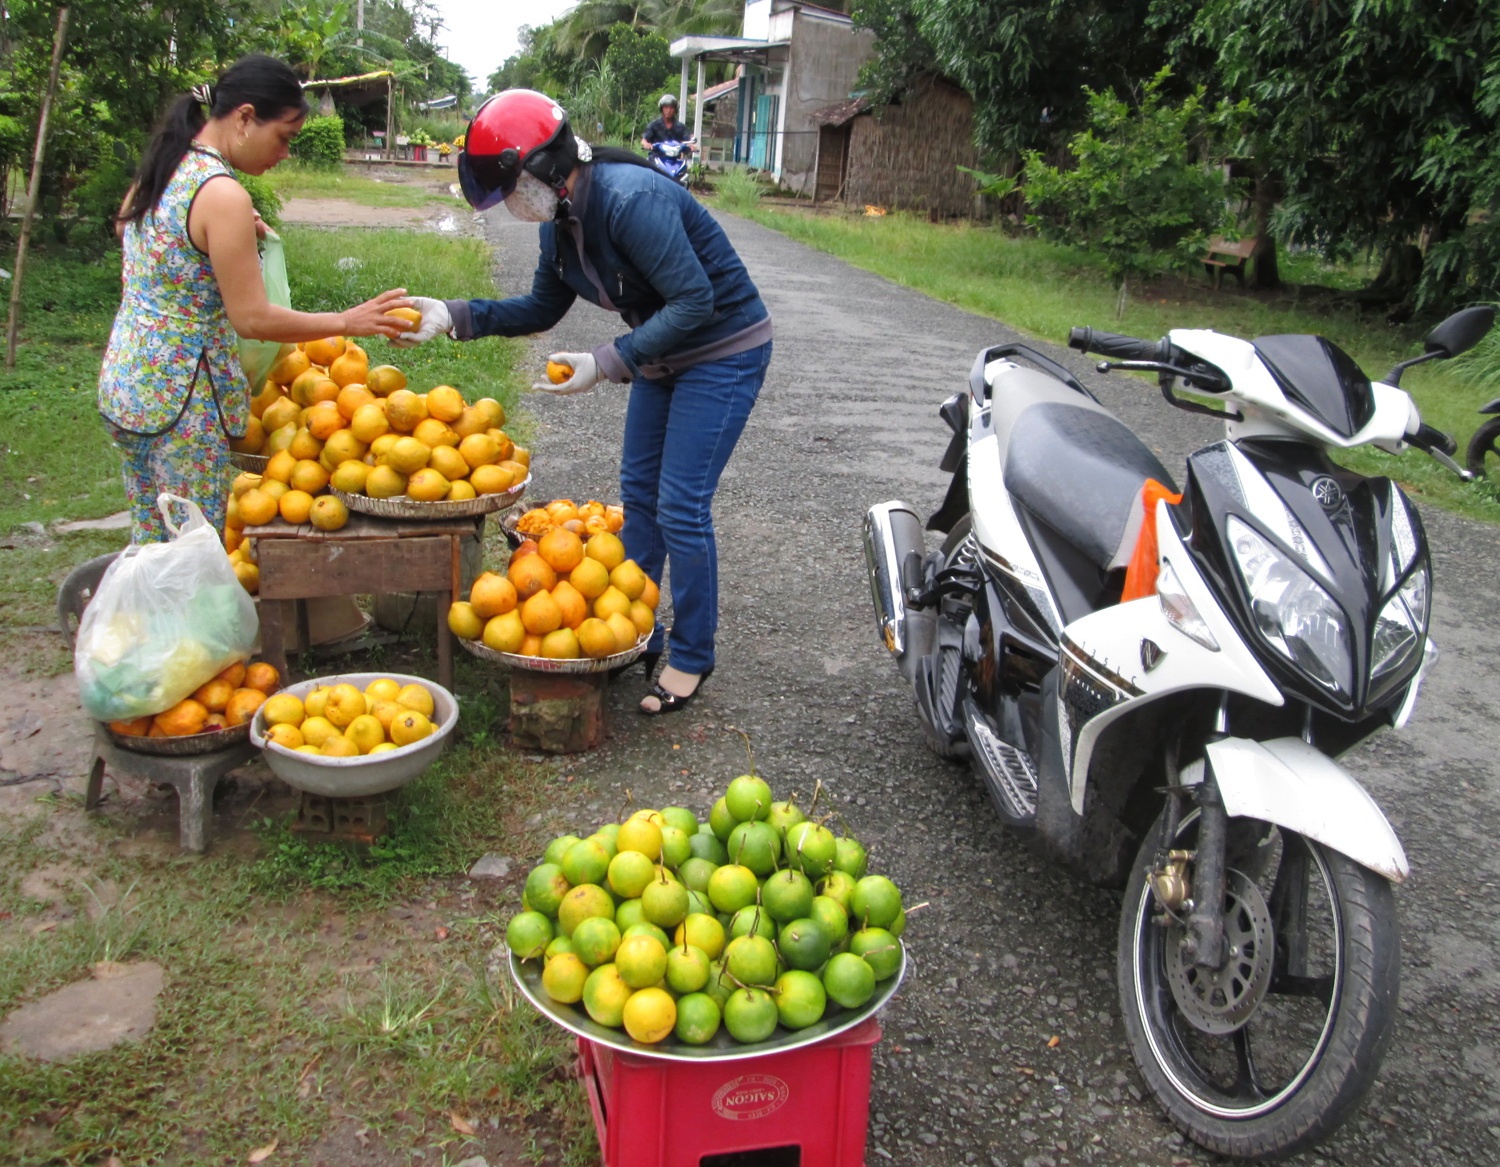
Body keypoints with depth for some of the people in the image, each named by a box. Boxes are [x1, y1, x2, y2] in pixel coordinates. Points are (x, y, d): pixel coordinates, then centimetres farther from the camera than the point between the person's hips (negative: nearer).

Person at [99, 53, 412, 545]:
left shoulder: (162, 164, 6)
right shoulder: (223, 195, -20)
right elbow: (253, 318, -20)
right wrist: (348, 321, -11)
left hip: (122, 378, 9)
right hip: (181, 394, -9)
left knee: (149, 539, 20)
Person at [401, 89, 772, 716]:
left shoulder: (629, 199, -29)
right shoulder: (562, 221, 0)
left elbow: (695, 302, -29)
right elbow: (541, 308, 12)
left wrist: (606, 363, -30)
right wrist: (454, 315, 1)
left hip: (725, 352, -9)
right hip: (663, 354, 9)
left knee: (681, 507, -7)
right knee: (638, 493, 12)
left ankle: (691, 657, 9)